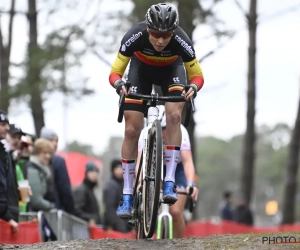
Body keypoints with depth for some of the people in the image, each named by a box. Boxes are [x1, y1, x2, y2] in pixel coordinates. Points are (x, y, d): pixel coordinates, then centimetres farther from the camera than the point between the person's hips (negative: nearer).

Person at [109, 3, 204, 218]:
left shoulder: (181, 41, -35)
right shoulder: (135, 37, -35)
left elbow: (197, 75, -22)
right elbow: (115, 73, -27)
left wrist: (193, 87, -44)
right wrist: (119, 84, -49)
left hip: (171, 69, 0)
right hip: (141, 68, 1)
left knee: (174, 115, -27)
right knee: (131, 130, -10)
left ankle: (169, 183, -24)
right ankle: (127, 196, -4)